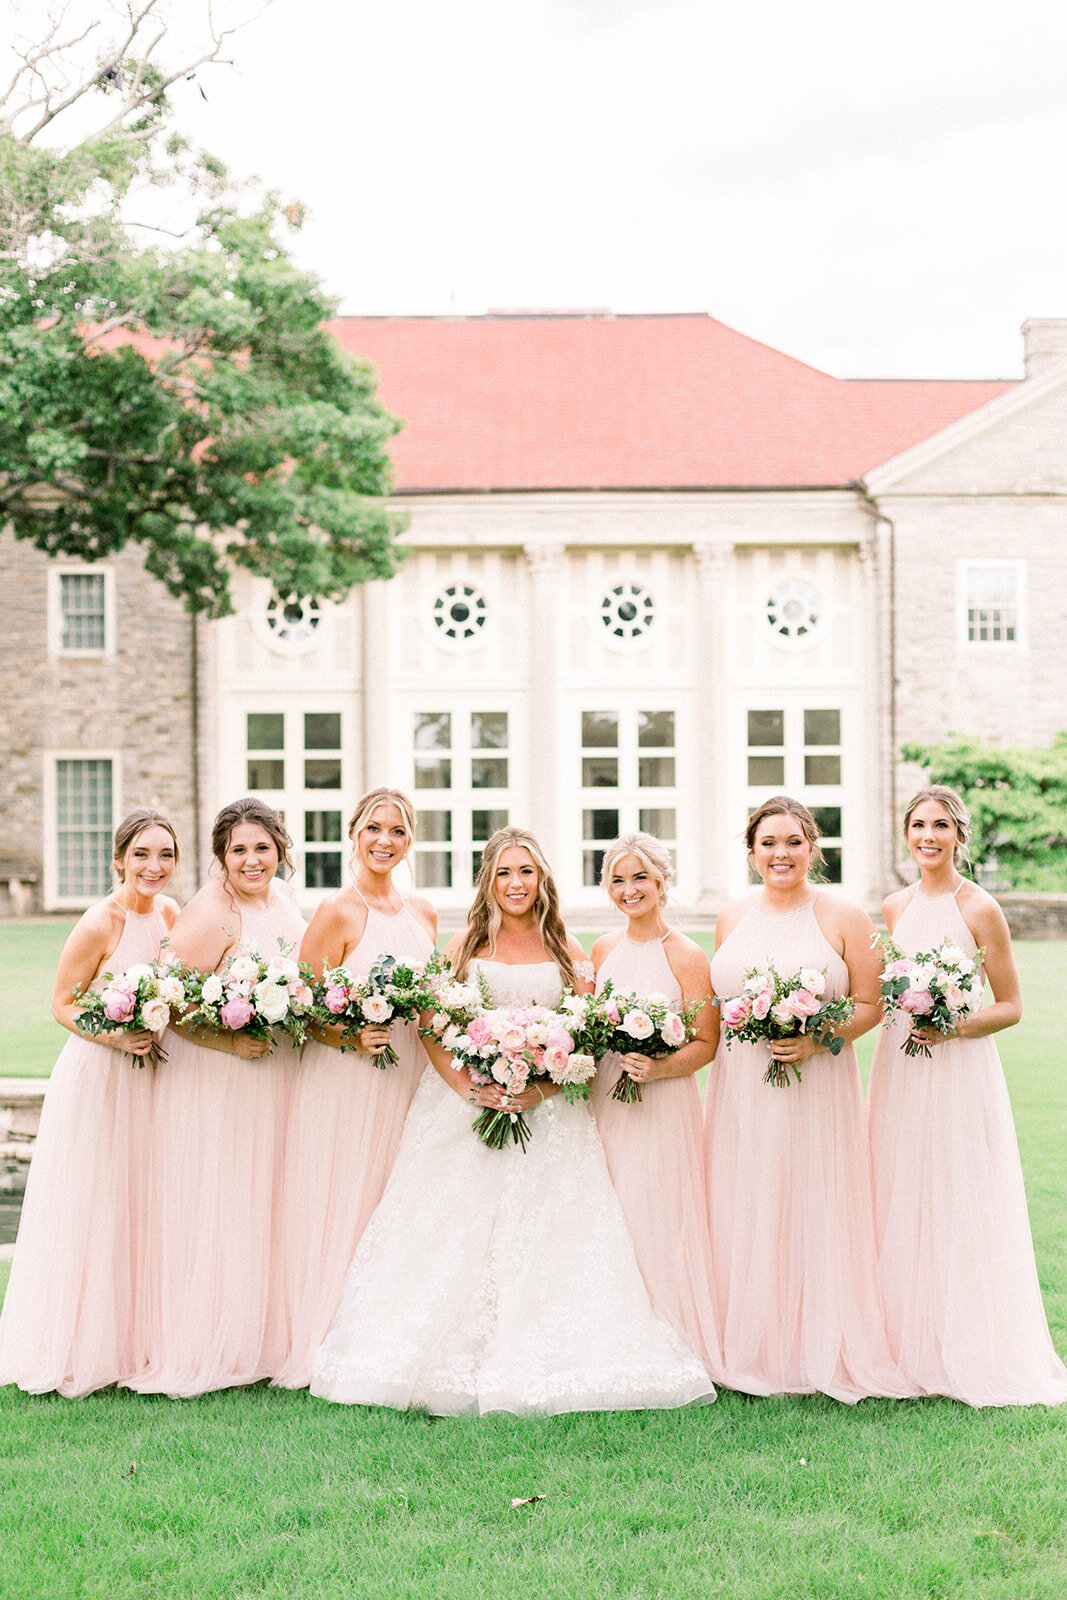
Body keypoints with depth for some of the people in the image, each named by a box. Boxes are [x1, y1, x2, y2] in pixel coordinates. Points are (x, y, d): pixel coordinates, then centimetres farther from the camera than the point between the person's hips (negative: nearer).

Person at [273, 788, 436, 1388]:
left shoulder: (423, 912, 11)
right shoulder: (337, 913, -8)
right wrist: (351, 1037, -24)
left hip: (409, 1082, 6)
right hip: (345, 1086, -6)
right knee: (344, 1209, -3)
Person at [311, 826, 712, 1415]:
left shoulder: (567, 952, 8)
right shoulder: (464, 946, 7)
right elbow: (432, 1032, 2)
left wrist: (539, 1090, -13)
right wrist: (470, 1089, -13)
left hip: (546, 1116, 0)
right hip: (463, 1112, 0)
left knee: (545, 1241, -7)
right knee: (454, 1240, -6)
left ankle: (531, 1371, 0)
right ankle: (452, 1368, -1)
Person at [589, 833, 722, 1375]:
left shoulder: (686, 956, -7)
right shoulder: (603, 950, 10)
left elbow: (706, 1043, -8)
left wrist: (657, 1068, -23)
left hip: (662, 1105, -5)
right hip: (605, 1102, 5)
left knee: (656, 1218, -4)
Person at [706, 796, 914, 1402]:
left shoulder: (844, 918, -2)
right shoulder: (732, 919, 10)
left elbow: (870, 1005, -3)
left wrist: (816, 1040, -17)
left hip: (817, 1089, -4)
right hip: (741, 1091, 4)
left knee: (813, 1212, -1)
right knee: (744, 1215, 6)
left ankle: (820, 1351, 11)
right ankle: (751, 1347, 17)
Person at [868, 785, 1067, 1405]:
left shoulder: (980, 909, -7)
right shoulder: (896, 907, 9)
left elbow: (1010, 1007, -6)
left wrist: (952, 1028, -20)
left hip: (959, 1069, -5)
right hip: (899, 1064, 5)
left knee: (959, 1205, -2)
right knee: (902, 1204, 7)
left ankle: (969, 1353, 10)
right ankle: (910, 1347, 18)